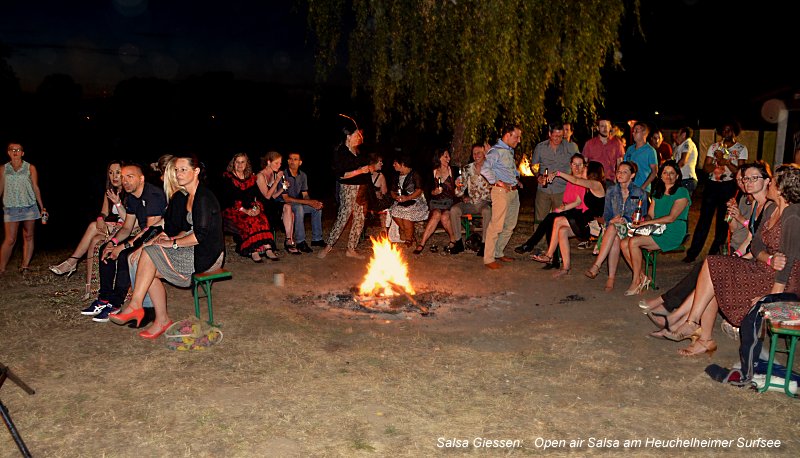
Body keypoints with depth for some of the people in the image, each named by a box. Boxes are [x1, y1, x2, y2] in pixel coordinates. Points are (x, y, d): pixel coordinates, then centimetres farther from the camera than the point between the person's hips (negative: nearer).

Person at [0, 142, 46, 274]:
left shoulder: (30, 168, 5)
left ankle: (25, 266, 11)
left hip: (29, 207, 0)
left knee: (28, 237, 4)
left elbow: (36, 188, 7)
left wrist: (42, 207, 7)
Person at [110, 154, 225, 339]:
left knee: (149, 253, -15)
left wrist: (173, 243, -15)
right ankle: (162, 320, 2)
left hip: (207, 257, -9)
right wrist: (173, 238, 4)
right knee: (151, 271, -3)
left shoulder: (204, 198, -15)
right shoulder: (187, 197, 16)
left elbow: (200, 235, -22)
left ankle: (135, 305, -6)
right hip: (196, 254, 9)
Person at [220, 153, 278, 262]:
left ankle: (268, 248, -36)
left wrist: (257, 207, -12)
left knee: (262, 218, -28)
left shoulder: (251, 177, 16)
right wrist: (244, 210, -19)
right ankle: (253, 251, -36)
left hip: (251, 209, 4)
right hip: (233, 209, -3)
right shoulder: (228, 178, 2)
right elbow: (229, 198, -8)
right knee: (248, 220, -33)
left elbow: (257, 195, 10)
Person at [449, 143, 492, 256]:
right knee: (454, 210, -24)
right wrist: (459, 187, -14)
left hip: (485, 202, -3)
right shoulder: (468, 168, 7)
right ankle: (459, 243, -14)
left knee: (487, 211, -37)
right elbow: (460, 191, 8)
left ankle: (484, 244, -28)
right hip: (470, 202, 3)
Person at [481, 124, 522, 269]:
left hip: (514, 191, 10)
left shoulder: (510, 151, 19)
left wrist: (517, 177, 19)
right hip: (502, 192, -10)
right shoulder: (496, 150, -11)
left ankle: (498, 252, 26)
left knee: (510, 225, 14)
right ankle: (489, 259, -4)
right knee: (497, 225, -9)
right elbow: (485, 169, -24)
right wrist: (498, 182, -21)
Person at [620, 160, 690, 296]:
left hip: (672, 234, -7)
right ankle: (642, 277, -7)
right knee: (624, 244, -16)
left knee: (634, 241, -27)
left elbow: (671, 217, -14)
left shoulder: (682, 193, -4)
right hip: (656, 231, 7)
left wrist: (646, 223, -18)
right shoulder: (657, 193, 20)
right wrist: (640, 221, -8)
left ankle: (636, 281, -14)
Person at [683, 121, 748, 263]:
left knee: (723, 221, 3)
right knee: (704, 218, -1)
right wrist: (718, 163, -17)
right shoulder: (714, 147, 9)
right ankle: (692, 253, 1)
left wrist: (726, 162, -18)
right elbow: (705, 168, 1)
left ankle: (714, 254, 13)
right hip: (712, 185, 1)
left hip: (729, 187, -1)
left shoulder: (741, 149, 3)